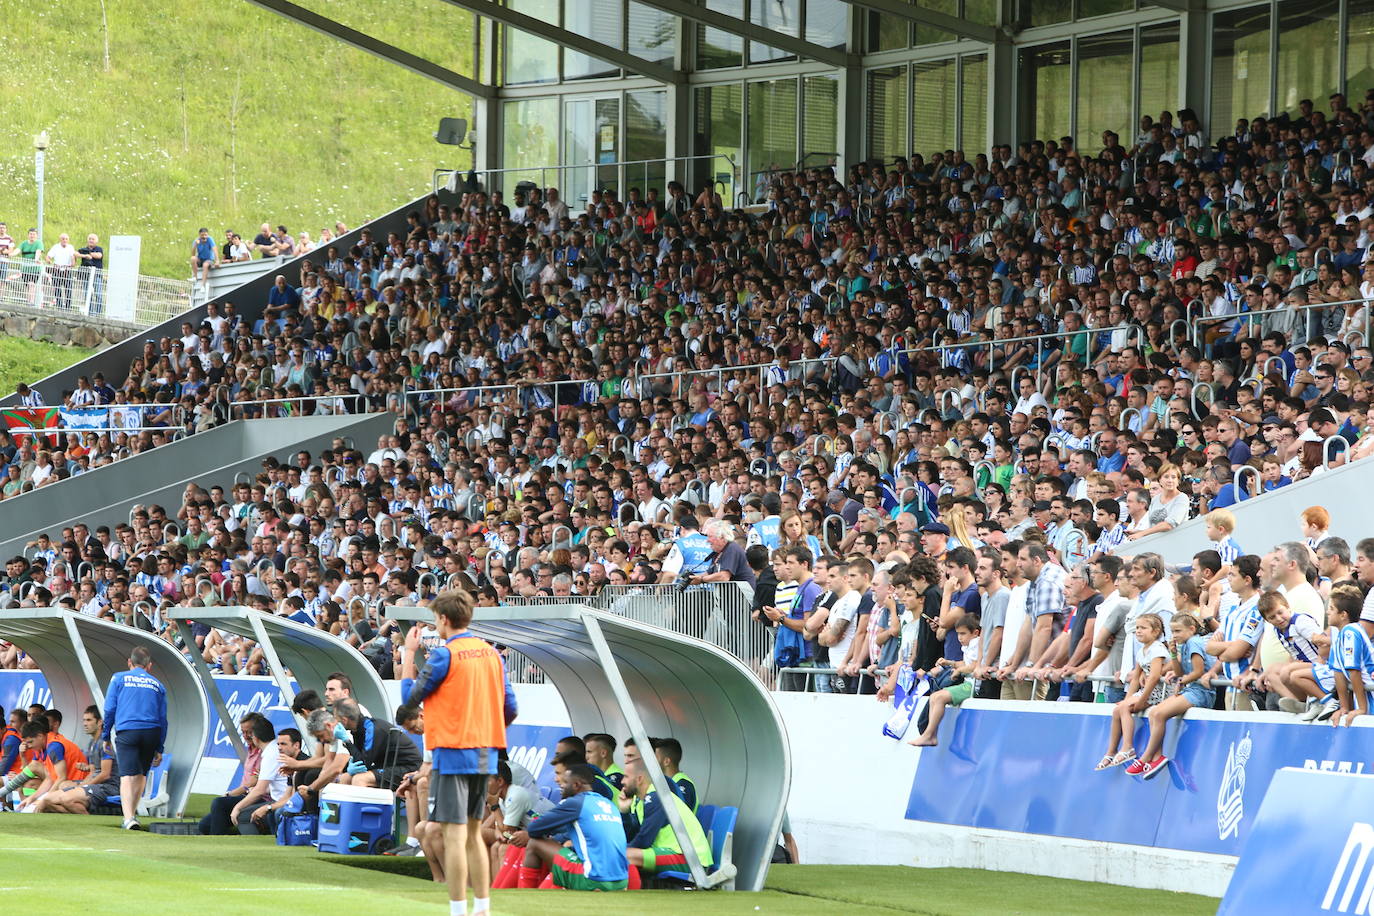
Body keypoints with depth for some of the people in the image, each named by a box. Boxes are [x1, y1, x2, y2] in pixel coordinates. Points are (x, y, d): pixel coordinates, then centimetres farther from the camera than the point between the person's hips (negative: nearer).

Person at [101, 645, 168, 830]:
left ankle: (128, 817, -25)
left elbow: (109, 709, 3)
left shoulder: (119, 678, 10)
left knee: (127, 776, -10)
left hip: (126, 732, -3)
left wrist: (105, 735, 11)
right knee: (141, 774, 18)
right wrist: (159, 749, 17)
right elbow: (163, 718, 14)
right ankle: (132, 813, 24)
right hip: (151, 733, 3)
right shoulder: (157, 685, 16)